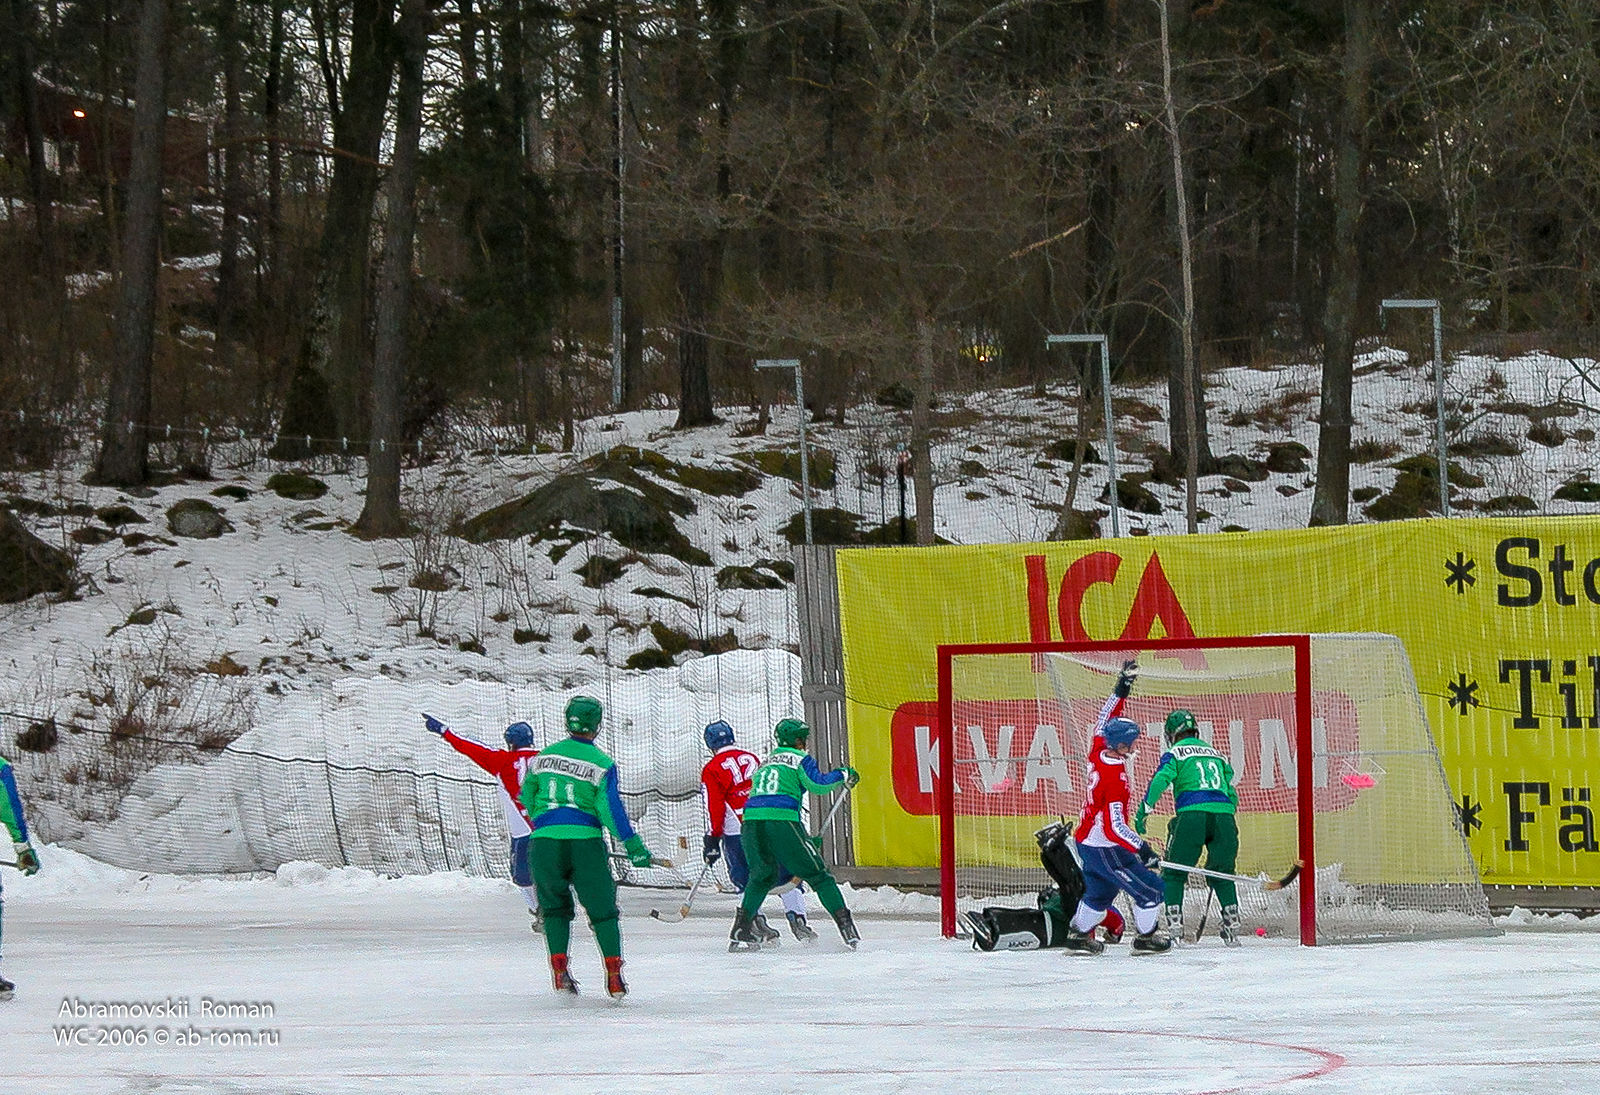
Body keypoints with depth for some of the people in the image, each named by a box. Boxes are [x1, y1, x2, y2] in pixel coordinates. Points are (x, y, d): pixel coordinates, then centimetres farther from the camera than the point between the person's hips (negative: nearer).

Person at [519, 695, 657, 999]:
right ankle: (614, 975, 3)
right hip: (586, 841, -2)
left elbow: (526, 799, 20)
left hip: (545, 838, 2)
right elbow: (611, 809, -8)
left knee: (555, 906, 18)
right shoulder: (601, 763, -2)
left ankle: (559, 969, 3)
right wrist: (634, 846, -3)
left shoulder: (543, 757, 9)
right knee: (602, 908, 9)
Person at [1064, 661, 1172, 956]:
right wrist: (1142, 848, -25)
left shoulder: (1099, 752, -6)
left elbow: (1105, 720, 12)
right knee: (1149, 888, 1)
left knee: (1100, 892, 25)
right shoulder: (1114, 778, -29)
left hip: (1087, 840, 9)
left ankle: (1079, 935, 32)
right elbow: (1114, 828, -30)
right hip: (1105, 849, -9)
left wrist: (1121, 690, 10)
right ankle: (1147, 937, 13)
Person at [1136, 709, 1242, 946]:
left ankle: (1174, 926, -6)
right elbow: (1232, 793, 27)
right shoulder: (1216, 754, 28)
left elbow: (1161, 779, -5)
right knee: (1221, 873, 16)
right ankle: (1232, 924, 7)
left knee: (1174, 873, 3)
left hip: (1192, 814, -4)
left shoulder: (1176, 752, 12)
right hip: (1224, 815, 4)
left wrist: (1143, 811, -10)